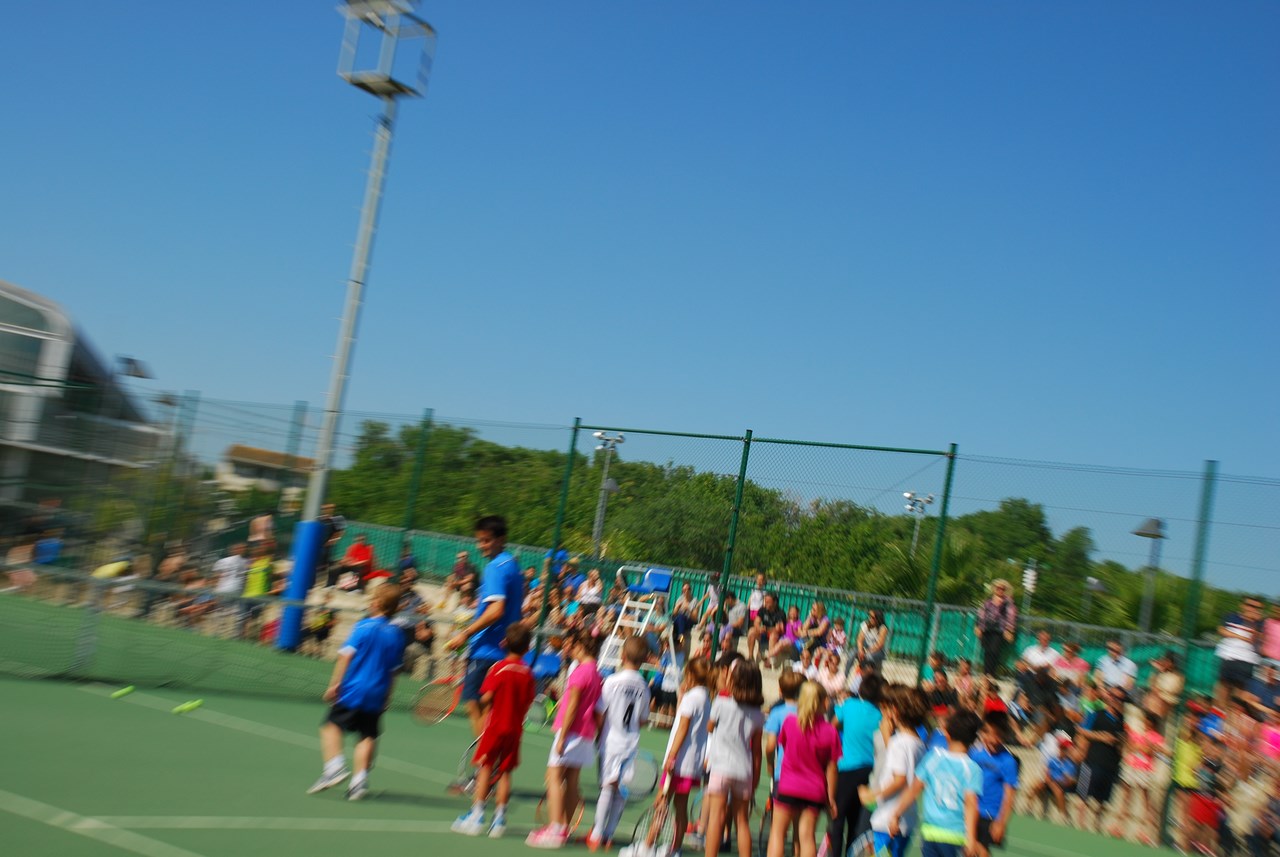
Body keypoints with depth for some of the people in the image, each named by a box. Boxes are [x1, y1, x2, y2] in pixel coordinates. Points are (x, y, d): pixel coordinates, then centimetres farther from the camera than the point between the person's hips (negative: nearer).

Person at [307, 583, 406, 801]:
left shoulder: (364, 626, -8)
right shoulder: (397, 634, 6)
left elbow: (346, 655, -11)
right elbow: (394, 670, 11)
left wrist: (334, 684, -6)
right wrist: (387, 697, 18)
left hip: (353, 690, -4)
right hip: (377, 695, 4)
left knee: (331, 725, 10)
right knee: (368, 736, 8)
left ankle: (335, 765, -5)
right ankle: (360, 780, 3)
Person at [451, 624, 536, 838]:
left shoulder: (499, 668, -11)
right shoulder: (528, 673, 0)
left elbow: (486, 697, -14)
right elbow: (527, 702, 3)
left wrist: (485, 706, 7)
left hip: (495, 725, -3)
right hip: (515, 728, 3)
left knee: (485, 768, 5)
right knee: (505, 772, 9)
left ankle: (477, 814, 5)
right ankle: (499, 817, 13)